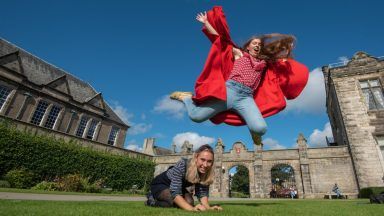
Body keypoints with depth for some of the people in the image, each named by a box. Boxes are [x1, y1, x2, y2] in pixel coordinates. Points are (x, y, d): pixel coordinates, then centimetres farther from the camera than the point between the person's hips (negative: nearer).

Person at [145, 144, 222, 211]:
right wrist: (192, 209, -51)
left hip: (180, 186, 7)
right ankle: (152, 199, 1)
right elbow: (175, 192, -40)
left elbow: (203, 193, -16)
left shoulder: (205, 171, -20)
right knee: (175, 202, -29)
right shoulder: (182, 165, -37)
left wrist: (208, 207, -35)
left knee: (190, 202, -13)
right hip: (161, 184, -7)